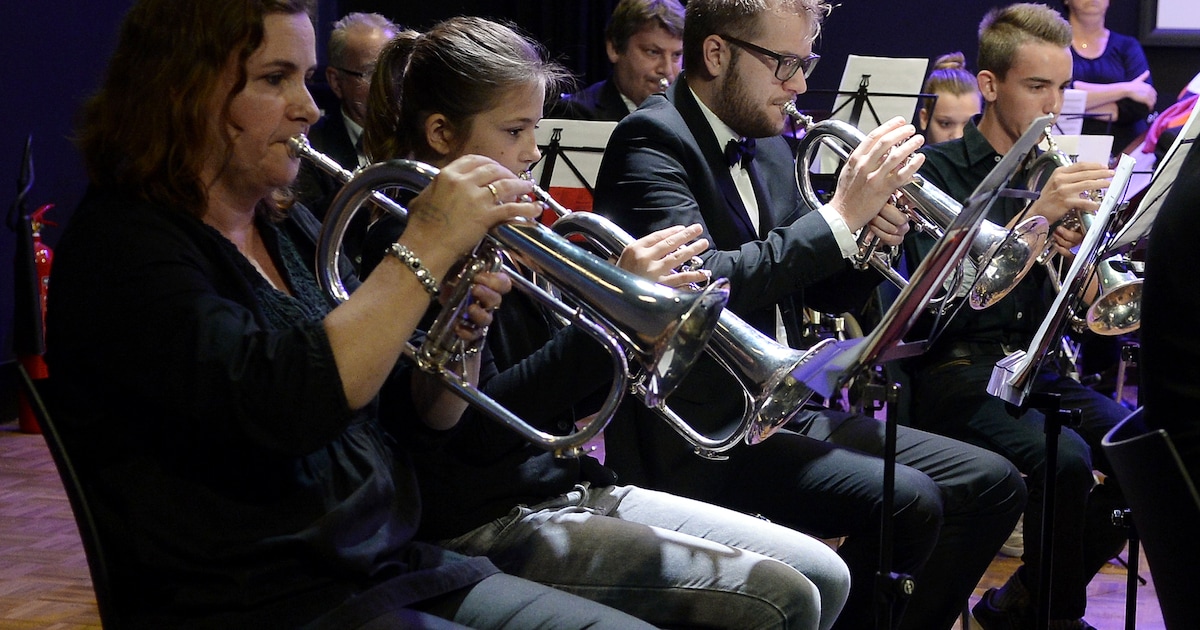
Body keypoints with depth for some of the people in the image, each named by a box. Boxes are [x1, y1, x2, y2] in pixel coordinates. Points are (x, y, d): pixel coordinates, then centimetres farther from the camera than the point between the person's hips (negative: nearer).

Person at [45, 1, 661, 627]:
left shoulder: (286, 225, 12)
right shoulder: (120, 245, -11)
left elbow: (425, 418, 16)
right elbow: (278, 406, -29)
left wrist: (460, 326, -5)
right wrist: (427, 248, -23)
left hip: (399, 570, 8)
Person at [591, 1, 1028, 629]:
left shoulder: (767, 146, 13)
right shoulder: (653, 139, -12)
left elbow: (823, 293, 19)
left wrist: (872, 236, -2)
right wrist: (840, 215, -21)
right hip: (699, 434, -9)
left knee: (992, 484, 4)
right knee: (908, 502, -27)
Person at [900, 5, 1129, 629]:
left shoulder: (1052, 173, 14)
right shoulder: (937, 169, -3)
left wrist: (1078, 248, -11)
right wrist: (1034, 215, -26)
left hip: (1032, 366, 6)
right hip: (955, 368, -6)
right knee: (1063, 456, -31)